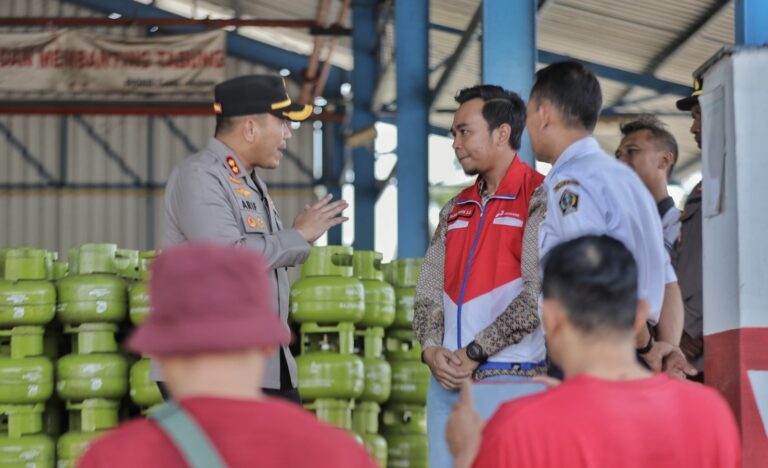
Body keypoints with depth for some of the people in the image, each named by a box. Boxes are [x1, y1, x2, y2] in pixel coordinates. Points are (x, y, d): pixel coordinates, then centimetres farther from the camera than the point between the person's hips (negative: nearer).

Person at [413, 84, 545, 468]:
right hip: (447, 378, 7)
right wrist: (431, 348, -4)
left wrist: (474, 353, -13)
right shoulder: (455, 210, 18)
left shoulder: (540, 199, -4)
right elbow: (428, 290, 15)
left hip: (511, 377, -6)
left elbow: (539, 295, -14)